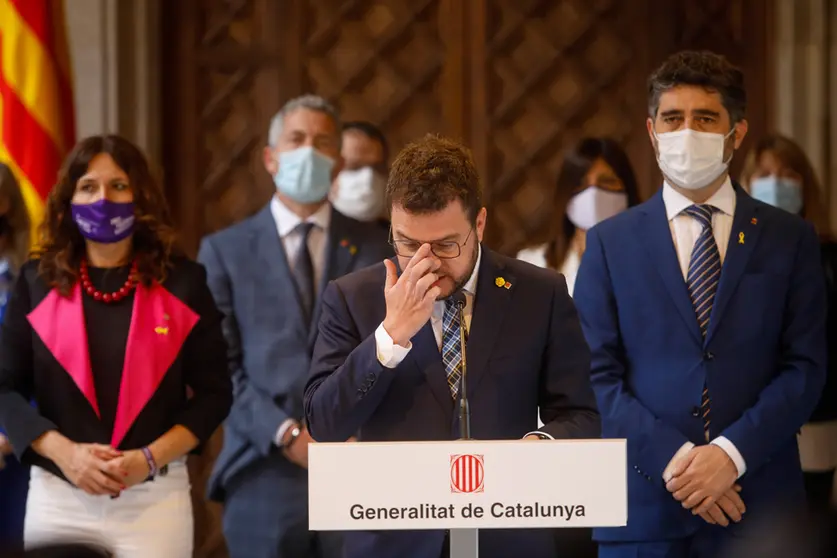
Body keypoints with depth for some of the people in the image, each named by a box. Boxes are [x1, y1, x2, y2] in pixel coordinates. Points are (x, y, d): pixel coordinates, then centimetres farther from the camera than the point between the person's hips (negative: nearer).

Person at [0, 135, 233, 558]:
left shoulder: (182, 282, 2)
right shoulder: (37, 282, 5)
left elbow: (213, 391, 3)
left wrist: (150, 458, -11)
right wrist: (64, 453, -12)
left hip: (156, 498, -1)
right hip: (56, 498, 1)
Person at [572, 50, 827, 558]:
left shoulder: (790, 240, 7)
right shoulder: (610, 243, 7)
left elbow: (805, 368, 0)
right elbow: (599, 376, 0)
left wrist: (731, 453, -13)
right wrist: (672, 459, -13)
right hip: (645, 511, 0)